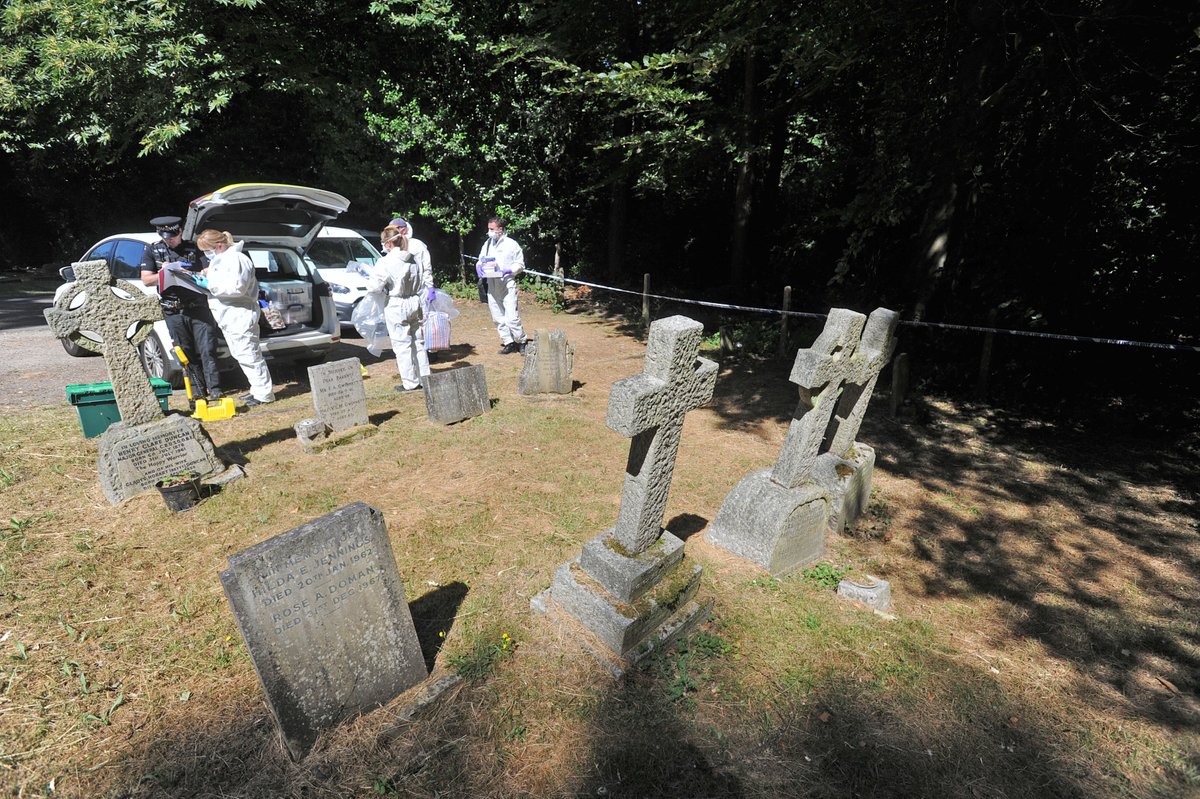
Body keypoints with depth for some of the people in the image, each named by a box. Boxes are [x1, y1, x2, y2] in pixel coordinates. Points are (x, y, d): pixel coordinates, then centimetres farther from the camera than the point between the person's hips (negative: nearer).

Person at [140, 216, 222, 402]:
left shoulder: (193, 249, 10)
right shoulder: (152, 251, 12)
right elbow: (146, 279, 7)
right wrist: (164, 273, -9)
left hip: (198, 307, -1)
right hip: (173, 311, 1)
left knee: (207, 350, -9)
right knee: (187, 353, 5)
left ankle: (214, 390, -8)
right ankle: (198, 391, 12)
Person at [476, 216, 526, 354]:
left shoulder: (511, 244, -2)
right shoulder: (487, 244, 12)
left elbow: (520, 265, 1)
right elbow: (481, 259, 21)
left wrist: (509, 271, -16)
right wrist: (479, 265, -3)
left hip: (507, 284, -6)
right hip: (492, 286, 6)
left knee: (512, 317, -12)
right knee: (498, 318, 9)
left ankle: (521, 342, 6)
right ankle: (509, 343, 20)